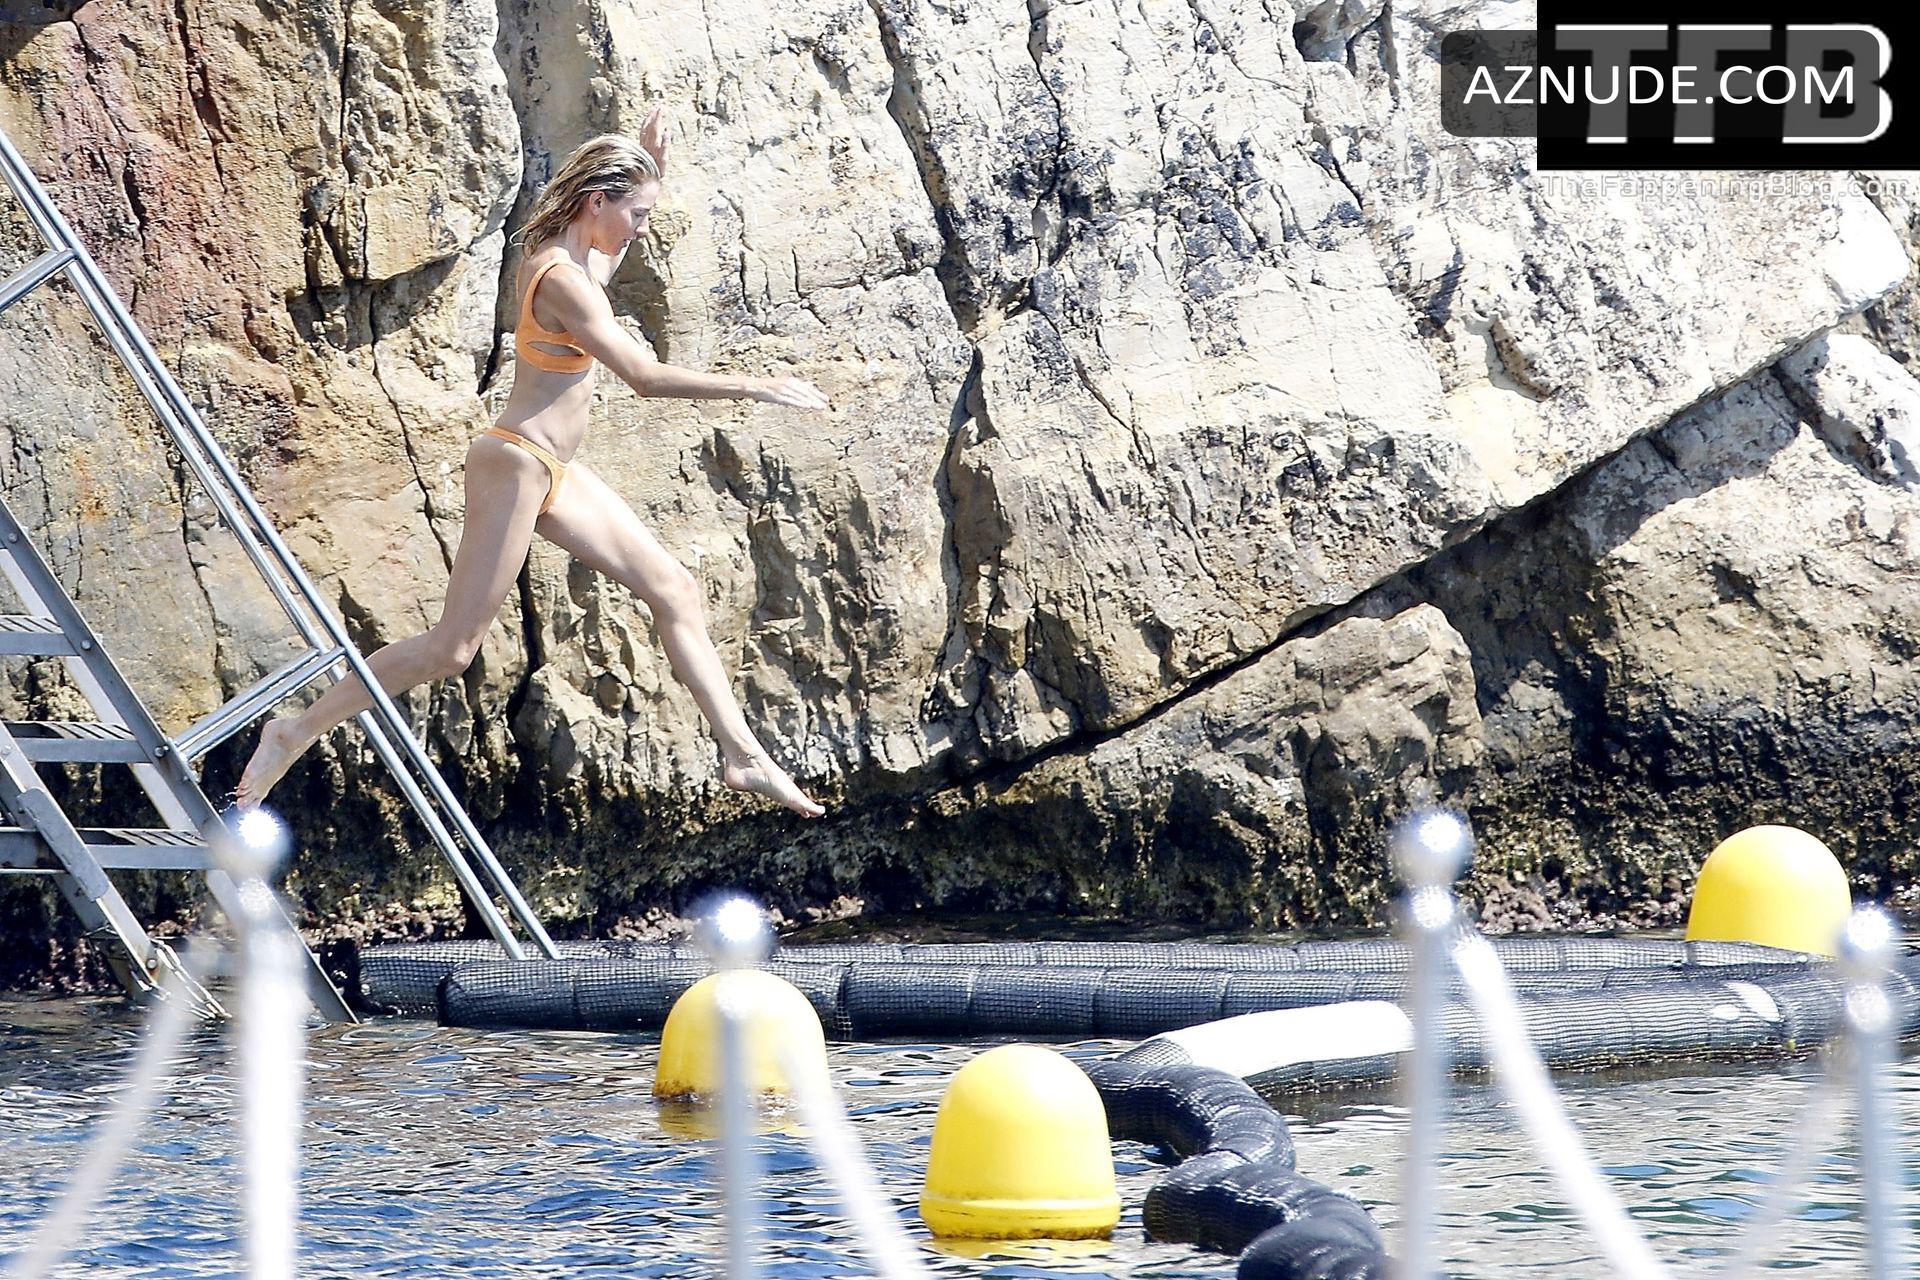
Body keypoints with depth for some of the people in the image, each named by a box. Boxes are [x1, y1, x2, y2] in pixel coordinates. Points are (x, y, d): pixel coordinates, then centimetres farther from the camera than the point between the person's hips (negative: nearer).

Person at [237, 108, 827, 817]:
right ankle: (297, 732, 2)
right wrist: (756, 386, -23)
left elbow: (610, 253, 34)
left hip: (552, 469, 10)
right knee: (453, 647, -7)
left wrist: (650, 166, 18)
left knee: (673, 590, 9)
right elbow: (645, 376, -27)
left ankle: (743, 755, 12)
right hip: (516, 464, -10)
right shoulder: (562, 281, -21)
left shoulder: (572, 258, 7)